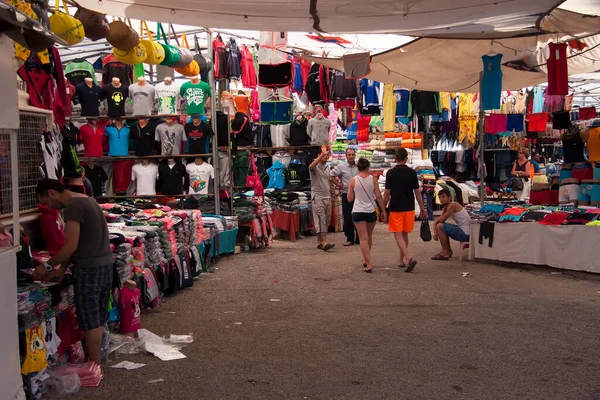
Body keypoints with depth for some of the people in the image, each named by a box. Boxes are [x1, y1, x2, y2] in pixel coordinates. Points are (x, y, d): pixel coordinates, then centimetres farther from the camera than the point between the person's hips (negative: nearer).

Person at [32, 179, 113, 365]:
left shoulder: (72, 206, -15)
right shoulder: (87, 200, 14)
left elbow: (71, 246, -20)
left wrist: (48, 266, -8)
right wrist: (62, 268, 14)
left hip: (89, 269, -9)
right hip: (105, 265, 9)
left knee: (90, 321, 1)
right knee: (98, 319, 15)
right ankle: (95, 361, 25)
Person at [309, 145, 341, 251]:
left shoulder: (328, 167, 15)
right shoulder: (315, 167, -8)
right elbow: (311, 166, -33)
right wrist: (322, 154, -37)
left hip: (327, 197, 8)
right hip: (317, 197, -7)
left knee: (326, 220, 7)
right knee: (321, 220, -13)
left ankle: (319, 242, 15)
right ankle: (324, 243, -19)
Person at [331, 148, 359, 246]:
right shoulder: (341, 167, 1)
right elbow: (331, 175, 2)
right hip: (346, 195, -1)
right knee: (347, 218, 1)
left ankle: (359, 238, 16)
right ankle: (350, 239, 10)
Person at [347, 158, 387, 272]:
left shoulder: (353, 181, -4)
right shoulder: (373, 179, -4)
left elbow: (349, 199, 1)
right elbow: (378, 196, -4)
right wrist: (383, 211, 2)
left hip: (358, 212, -2)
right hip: (371, 211, 2)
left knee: (363, 238, -1)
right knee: (369, 236, 21)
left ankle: (368, 264, -10)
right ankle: (365, 259, 36)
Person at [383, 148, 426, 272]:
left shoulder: (391, 173, -8)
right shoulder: (412, 172, -1)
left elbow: (387, 193, -8)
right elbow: (417, 192, 1)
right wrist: (422, 210, 9)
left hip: (395, 209, -3)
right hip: (409, 208, 3)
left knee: (398, 235, -2)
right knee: (404, 234, 15)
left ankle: (409, 257, -22)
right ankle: (401, 260, 22)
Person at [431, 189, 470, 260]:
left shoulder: (452, 205, -16)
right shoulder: (446, 208, 12)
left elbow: (441, 220, -18)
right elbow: (435, 222, 9)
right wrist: (435, 232, -5)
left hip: (465, 233, -10)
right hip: (462, 231, 10)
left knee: (440, 226, -16)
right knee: (443, 228, 24)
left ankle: (445, 253, -7)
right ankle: (448, 251, 24)